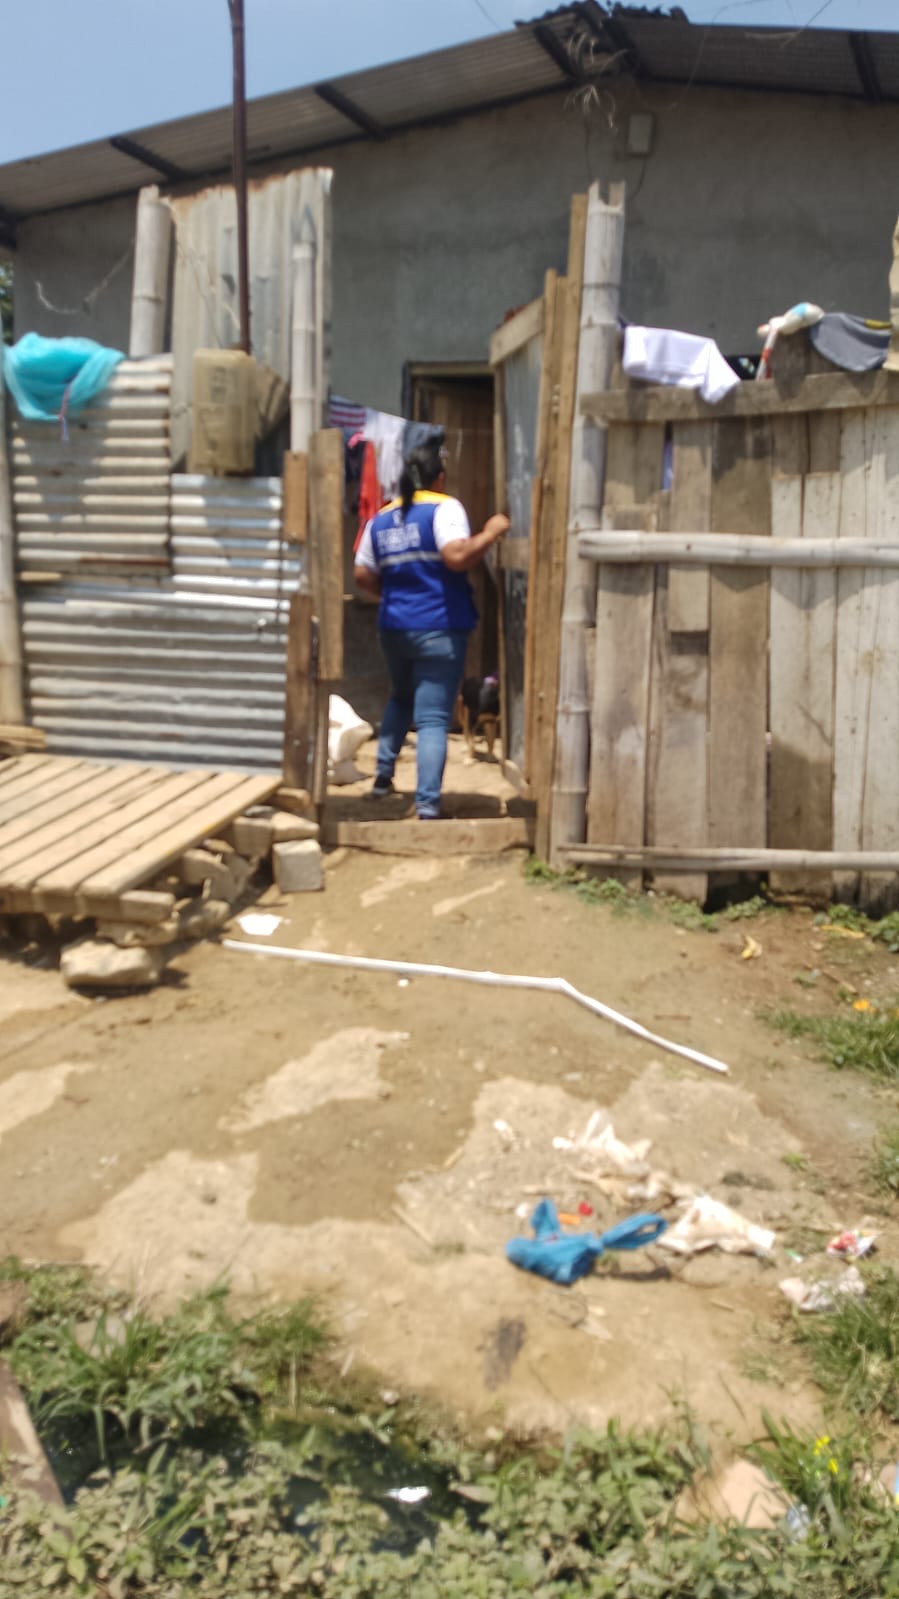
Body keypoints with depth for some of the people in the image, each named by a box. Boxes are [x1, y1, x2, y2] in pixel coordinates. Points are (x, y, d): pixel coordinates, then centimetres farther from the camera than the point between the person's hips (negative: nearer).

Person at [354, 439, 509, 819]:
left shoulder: (381, 518, 11)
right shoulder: (443, 507, -7)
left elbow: (362, 575, 11)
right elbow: (457, 556, -23)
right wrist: (490, 532, -10)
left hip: (394, 627, 6)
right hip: (438, 629, -6)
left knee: (400, 700, 29)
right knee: (433, 719, -5)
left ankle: (383, 776, 28)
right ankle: (428, 806, -9)